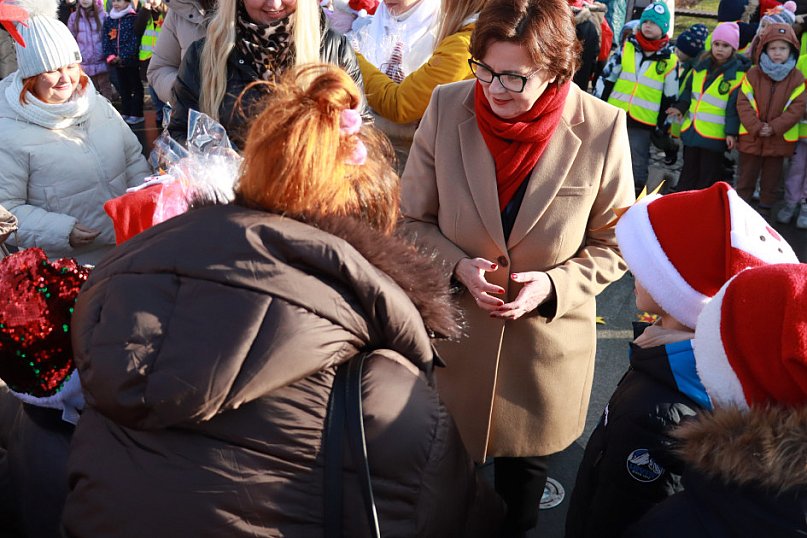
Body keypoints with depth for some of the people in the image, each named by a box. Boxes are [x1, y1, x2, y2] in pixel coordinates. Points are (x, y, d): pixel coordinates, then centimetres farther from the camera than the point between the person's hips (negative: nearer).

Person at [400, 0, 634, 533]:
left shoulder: (602, 128, -16)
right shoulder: (446, 107, -12)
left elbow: (613, 246, -4)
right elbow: (412, 218, -1)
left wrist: (553, 285, -19)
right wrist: (458, 266, -18)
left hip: (549, 343, 0)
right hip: (453, 333, 1)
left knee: (524, 471, 23)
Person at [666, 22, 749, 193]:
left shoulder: (738, 73, -9)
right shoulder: (701, 66, 7)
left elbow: (734, 105, -12)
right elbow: (689, 89, 18)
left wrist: (731, 132, -15)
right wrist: (681, 107, 3)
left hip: (715, 134, -5)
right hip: (691, 128, 6)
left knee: (708, 175, 6)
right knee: (688, 169, 16)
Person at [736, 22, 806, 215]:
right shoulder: (753, 74, -4)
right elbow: (743, 103, -8)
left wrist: (774, 128, -17)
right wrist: (756, 127, -18)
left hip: (779, 140, 0)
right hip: (751, 137, 0)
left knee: (771, 180, 11)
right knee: (746, 177, 10)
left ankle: (765, 211, 24)